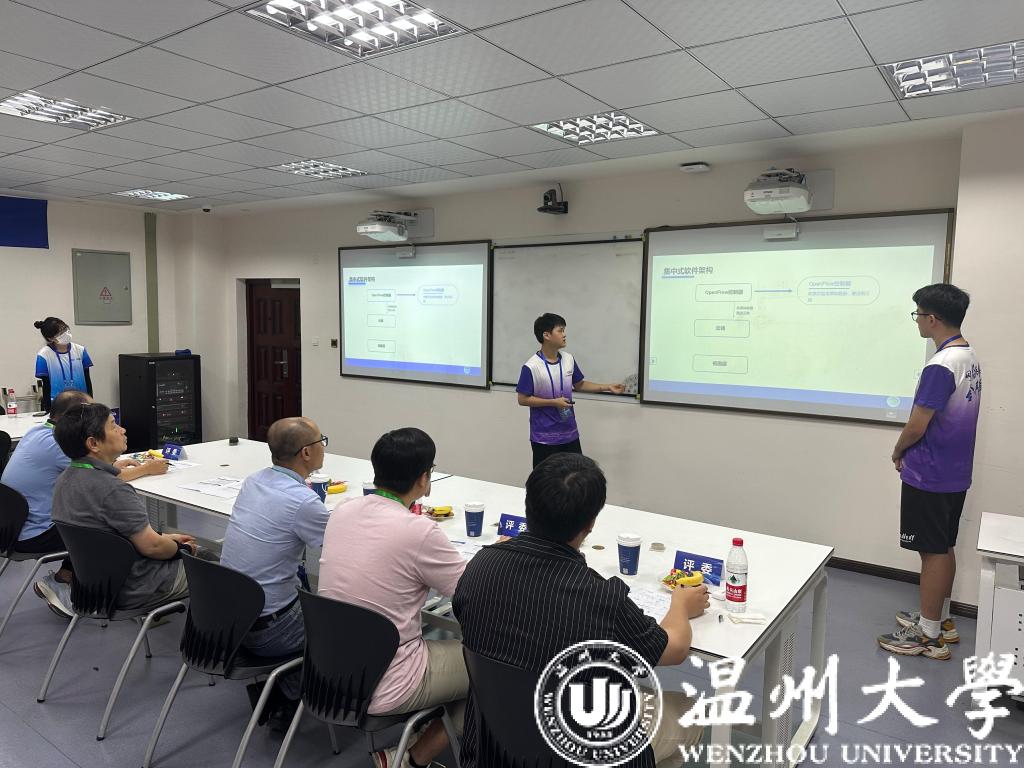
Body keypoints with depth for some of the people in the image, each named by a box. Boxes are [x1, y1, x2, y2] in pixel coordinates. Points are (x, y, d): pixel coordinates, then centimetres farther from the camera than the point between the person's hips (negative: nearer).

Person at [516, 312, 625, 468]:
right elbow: (522, 399, -14)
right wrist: (553, 402, -19)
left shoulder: (569, 359, 0)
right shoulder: (531, 367, -17)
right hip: (544, 437, -5)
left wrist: (607, 387, 7)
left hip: (569, 433, 6)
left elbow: (579, 385, 15)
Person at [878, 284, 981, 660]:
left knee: (933, 552, 1)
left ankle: (929, 636, 13)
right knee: (944, 548, 19)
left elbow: (917, 426, -21)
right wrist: (911, 452, 11)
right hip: (955, 474, 9)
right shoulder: (970, 357, 7)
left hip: (928, 478, -9)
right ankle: (941, 620, 33)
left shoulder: (940, 366, -23)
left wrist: (898, 452, -1)